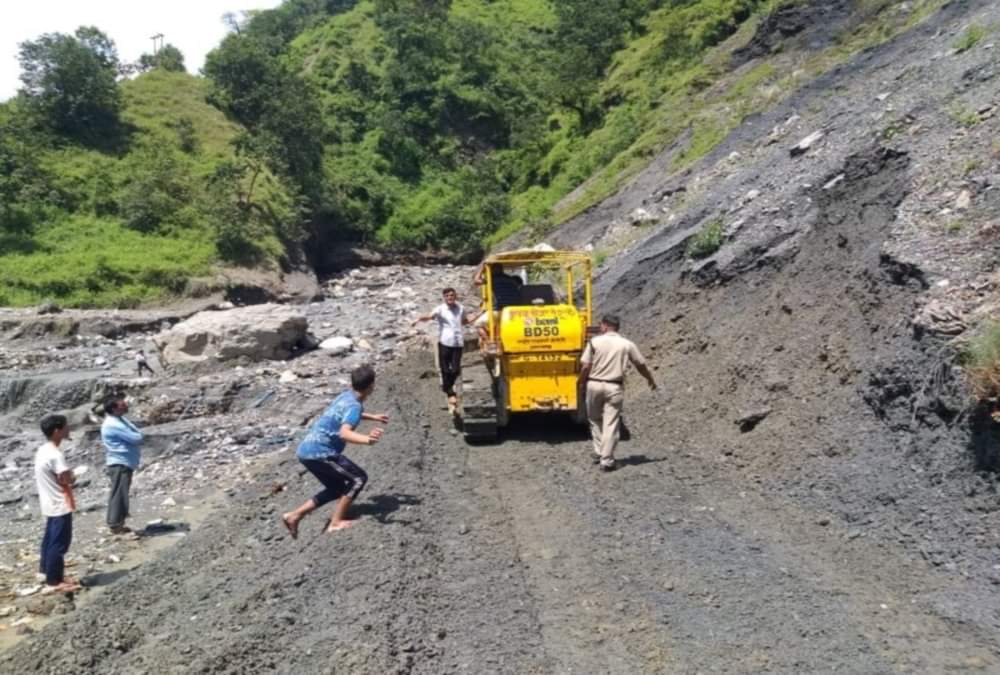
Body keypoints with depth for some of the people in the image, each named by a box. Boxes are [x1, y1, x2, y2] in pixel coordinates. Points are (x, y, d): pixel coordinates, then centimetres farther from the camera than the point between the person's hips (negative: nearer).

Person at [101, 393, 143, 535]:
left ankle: (117, 523, 23)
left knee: (120, 494, 15)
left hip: (125, 463, 10)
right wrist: (137, 434, 1)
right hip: (119, 464, -10)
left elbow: (135, 432, 13)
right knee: (118, 494, -5)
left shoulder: (119, 420, 11)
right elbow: (136, 438, -20)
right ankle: (116, 525, 2)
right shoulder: (113, 425, -21)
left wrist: (136, 434, -9)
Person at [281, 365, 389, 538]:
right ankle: (336, 522, -2)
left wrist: (373, 417, 46)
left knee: (337, 488, 21)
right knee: (358, 478, -2)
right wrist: (366, 439, -53)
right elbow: (344, 432, -35)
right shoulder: (354, 406, -17)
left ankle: (294, 516, 19)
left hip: (307, 450, 9)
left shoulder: (346, 396, 11)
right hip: (319, 453, -9)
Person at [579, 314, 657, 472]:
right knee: (611, 424, 1)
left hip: (594, 384, 0)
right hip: (614, 387, 0)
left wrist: (582, 382, 10)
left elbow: (585, 367, -7)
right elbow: (641, 365, 11)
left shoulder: (595, 342, -2)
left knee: (595, 420, 20)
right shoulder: (627, 344, 2)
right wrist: (650, 380, 28)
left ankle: (599, 453, 20)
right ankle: (607, 461, 0)